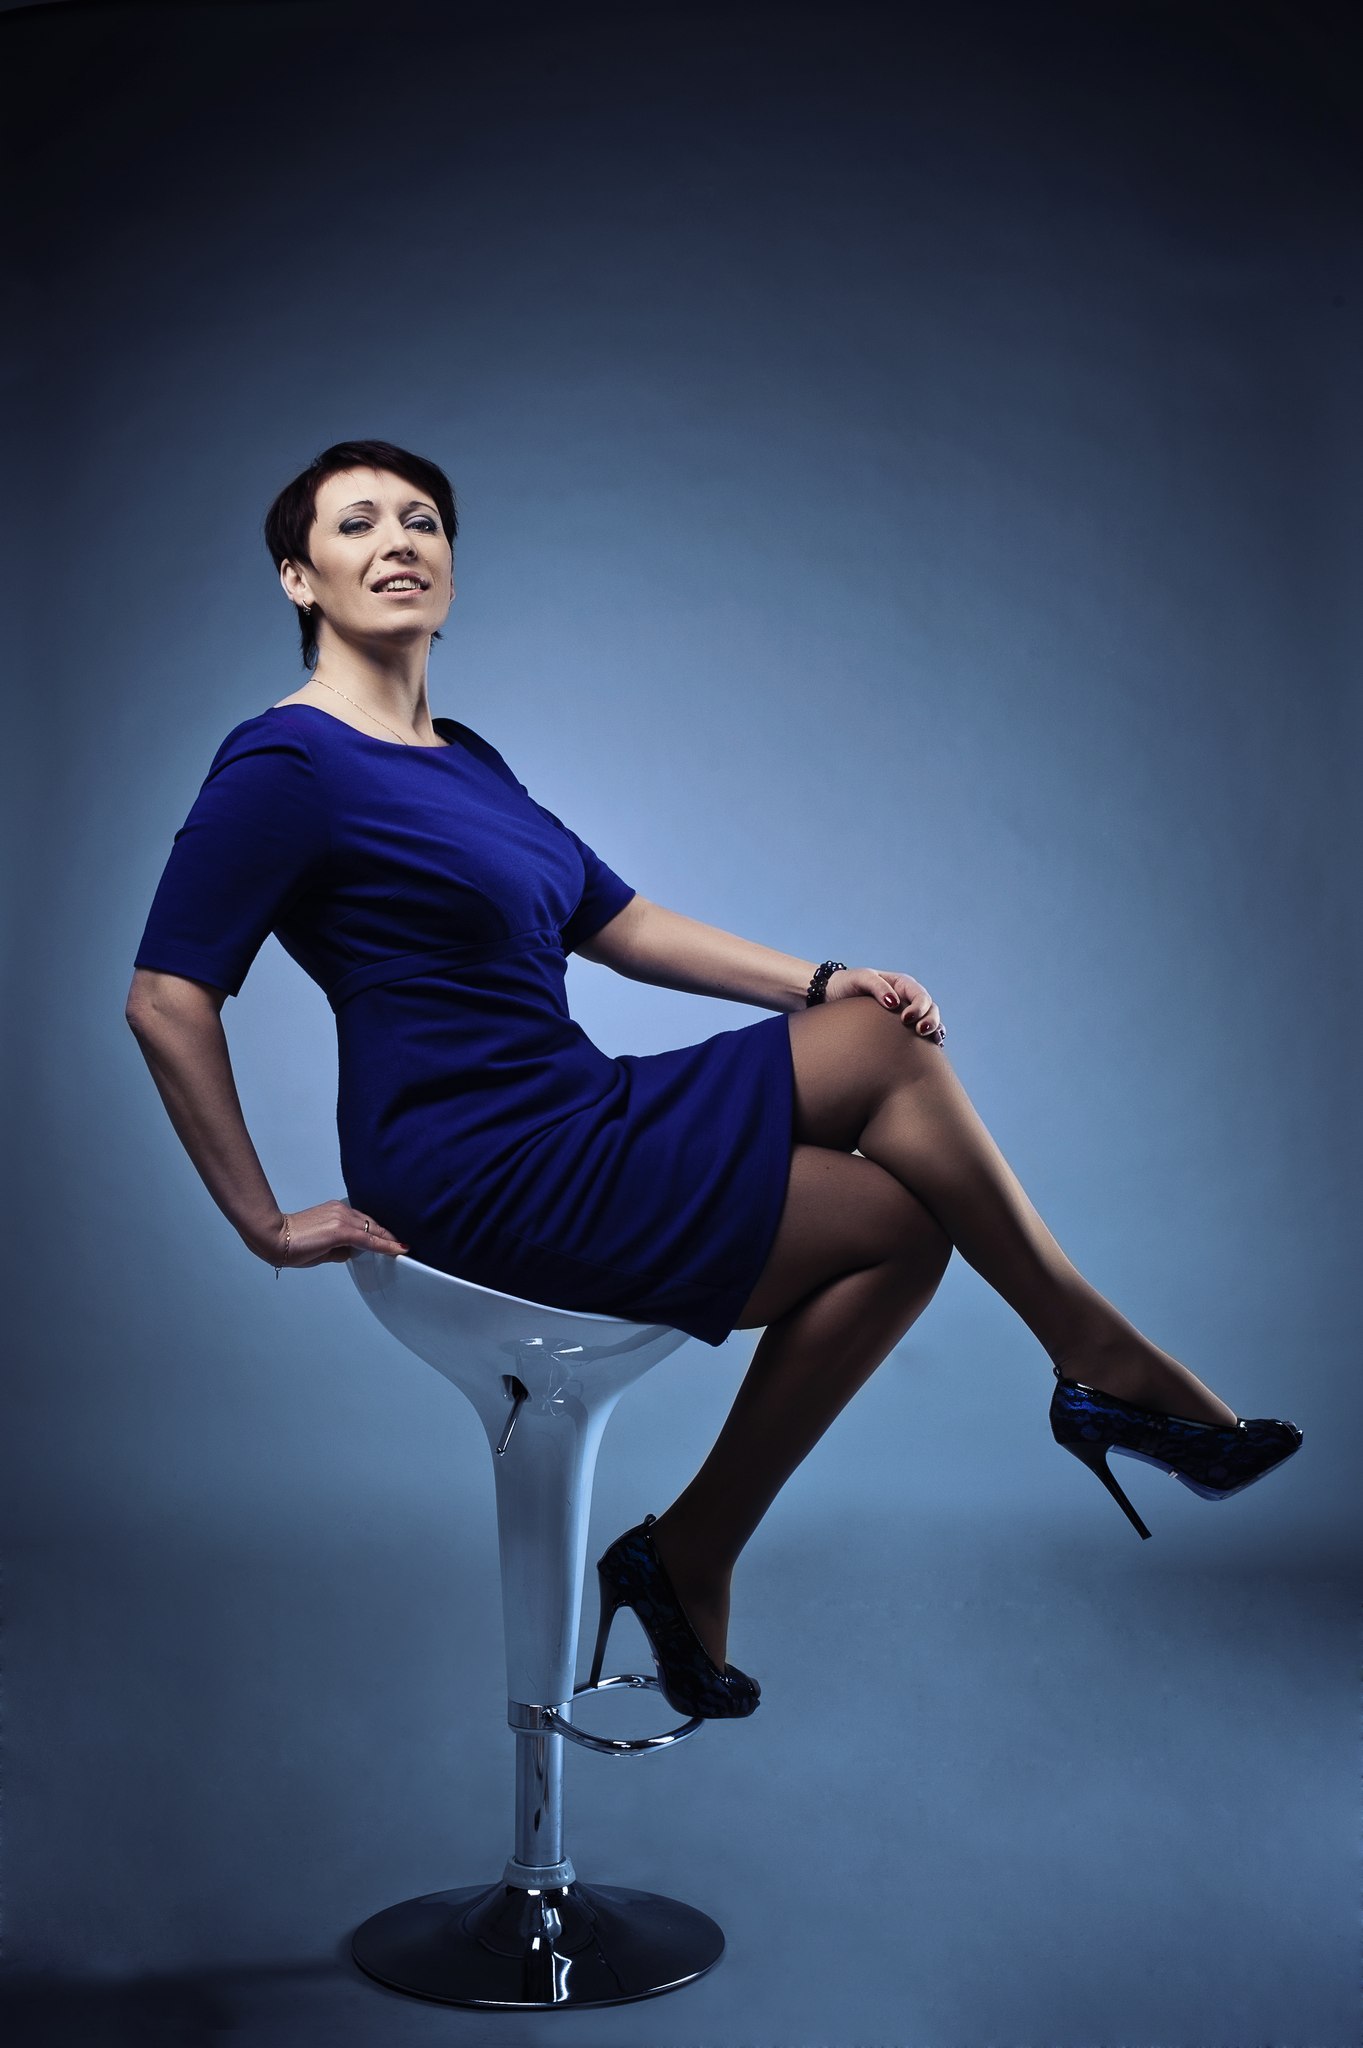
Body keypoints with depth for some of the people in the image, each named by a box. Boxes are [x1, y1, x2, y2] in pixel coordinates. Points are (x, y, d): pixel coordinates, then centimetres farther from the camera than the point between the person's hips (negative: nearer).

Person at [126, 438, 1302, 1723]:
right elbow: (167, 1000, -16)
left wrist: (820, 982, 5)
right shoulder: (286, 762, -12)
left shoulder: (460, 758, 16)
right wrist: (268, 1224, -15)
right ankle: (1105, 1363, 18)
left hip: (568, 1125, 9)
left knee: (885, 1040, -3)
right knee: (904, 1216, -10)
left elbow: (618, 923, 15)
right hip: (488, 1187, -9)